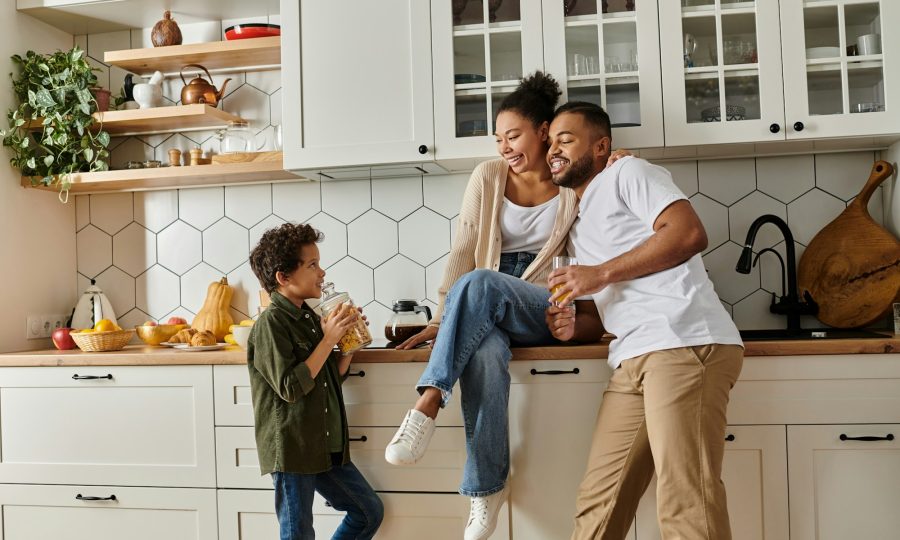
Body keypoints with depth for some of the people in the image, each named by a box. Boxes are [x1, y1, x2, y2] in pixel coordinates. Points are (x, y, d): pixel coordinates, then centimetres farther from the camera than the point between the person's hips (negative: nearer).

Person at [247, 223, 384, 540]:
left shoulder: (309, 317, 9)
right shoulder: (270, 324, -15)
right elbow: (291, 388, -23)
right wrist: (329, 339, -19)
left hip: (326, 447, 8)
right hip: (290, 451, -8)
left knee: (370, 512, 14)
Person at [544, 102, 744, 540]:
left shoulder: (627, 173, 8)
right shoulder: (577, 224, 31)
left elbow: (690, 233, -8)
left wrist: (601, 274, -7)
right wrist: (575, 326, 10)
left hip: (683, 343, -8)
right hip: (633, 360, 8)